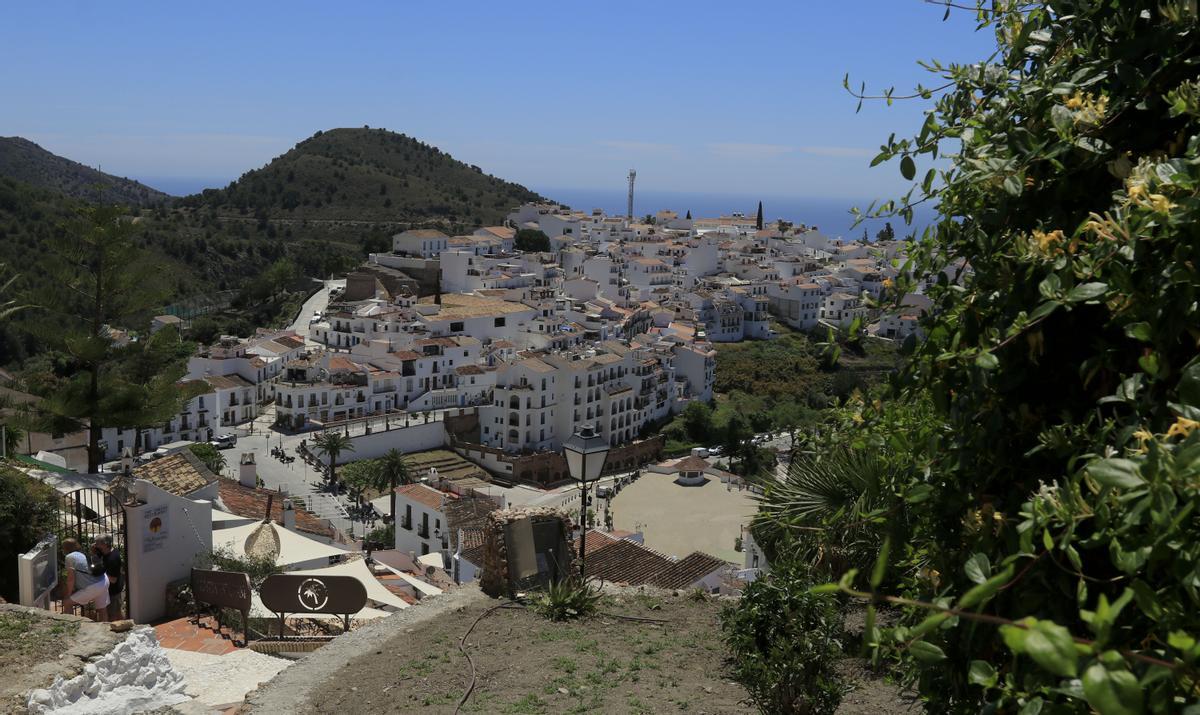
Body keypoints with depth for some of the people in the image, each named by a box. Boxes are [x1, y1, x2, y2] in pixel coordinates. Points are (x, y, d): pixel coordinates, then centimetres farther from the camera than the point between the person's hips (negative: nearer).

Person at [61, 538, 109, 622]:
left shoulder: (69, 557, -5)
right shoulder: (82, 554, 18)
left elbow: (71, 578, -9)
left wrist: (69, 594, 0)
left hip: (92, 587, -8)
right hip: (104, 581, 8)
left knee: (67, 603, 4)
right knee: (102, 610, 17)